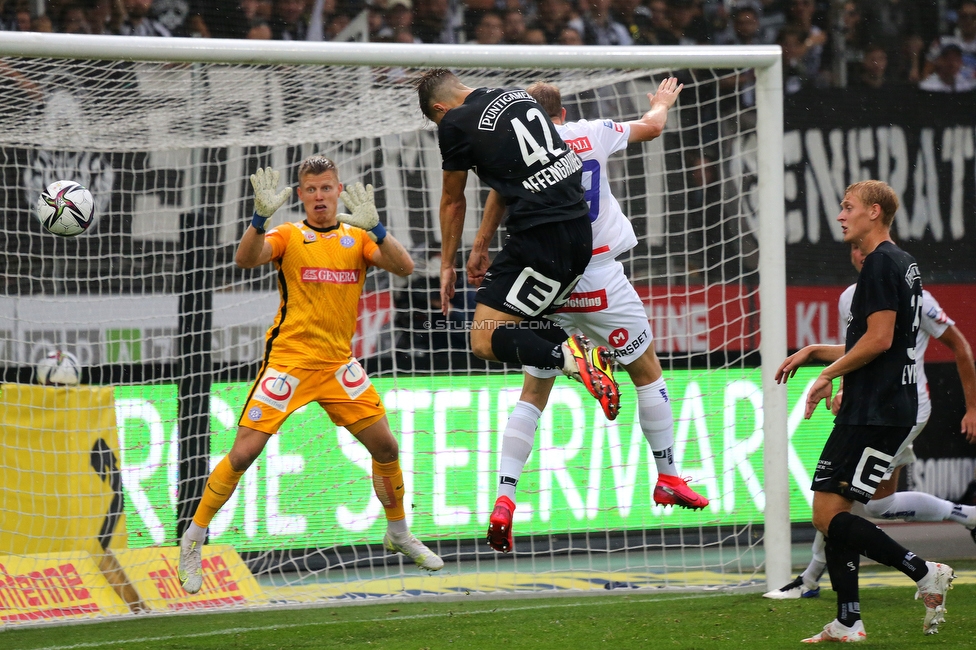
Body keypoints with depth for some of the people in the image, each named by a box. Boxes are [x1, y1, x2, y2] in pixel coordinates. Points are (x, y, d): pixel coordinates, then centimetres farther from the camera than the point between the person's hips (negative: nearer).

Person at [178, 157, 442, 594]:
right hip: (288, 361, -4)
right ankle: (194, 537, 4)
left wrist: (374, 228, -25)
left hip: (338, 363, 4)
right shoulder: (289, 236, -2)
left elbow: (404, 268, -9)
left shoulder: (357, 238, 6)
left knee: (386, 447, 3)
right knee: (243, 454, -10)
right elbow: (246, 260, -20)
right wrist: (261, 217, -37)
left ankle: (398, 534, 25)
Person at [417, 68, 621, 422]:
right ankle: (584, 351, -1)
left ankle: (573, 358, -26)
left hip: (543, 240, -8)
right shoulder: (517, 95, 17)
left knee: (485, 342, -6)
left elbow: (453, 201, 13)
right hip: (580, 229, 8)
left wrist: (447, 266, 28)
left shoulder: (455, 124, -2)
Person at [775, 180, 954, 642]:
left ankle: (926, 575, -10)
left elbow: (879, 340, -19)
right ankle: (847, 624, 9)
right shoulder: (902, 263, 20)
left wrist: (828, 374, -7)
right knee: (829, 514, 10)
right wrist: (813, 353, 21)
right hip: (891, 409, 10)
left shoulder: (881, 263, -11)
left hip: (875, 413, -10)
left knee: (830, 515, -12)